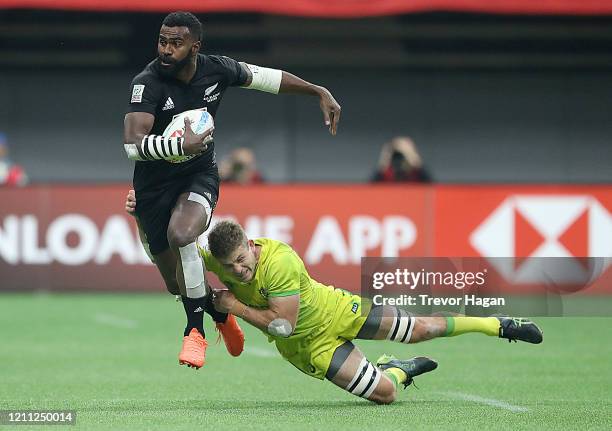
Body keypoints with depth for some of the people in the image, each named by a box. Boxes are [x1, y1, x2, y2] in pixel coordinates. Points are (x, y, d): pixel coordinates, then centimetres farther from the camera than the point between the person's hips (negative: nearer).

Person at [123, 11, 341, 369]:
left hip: (200, 175, 0)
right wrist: (180, 145, -46)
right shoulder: (147, 83, -21)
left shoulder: (216, 70, -11)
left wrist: (319, 92, 11)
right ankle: (219, 310, 42)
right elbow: (133, 145, -31)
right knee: (178, 285, 6)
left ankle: (196, 329, -16)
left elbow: (266, 77, 8)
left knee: (181, 234, -33)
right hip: (154, 186, 0)